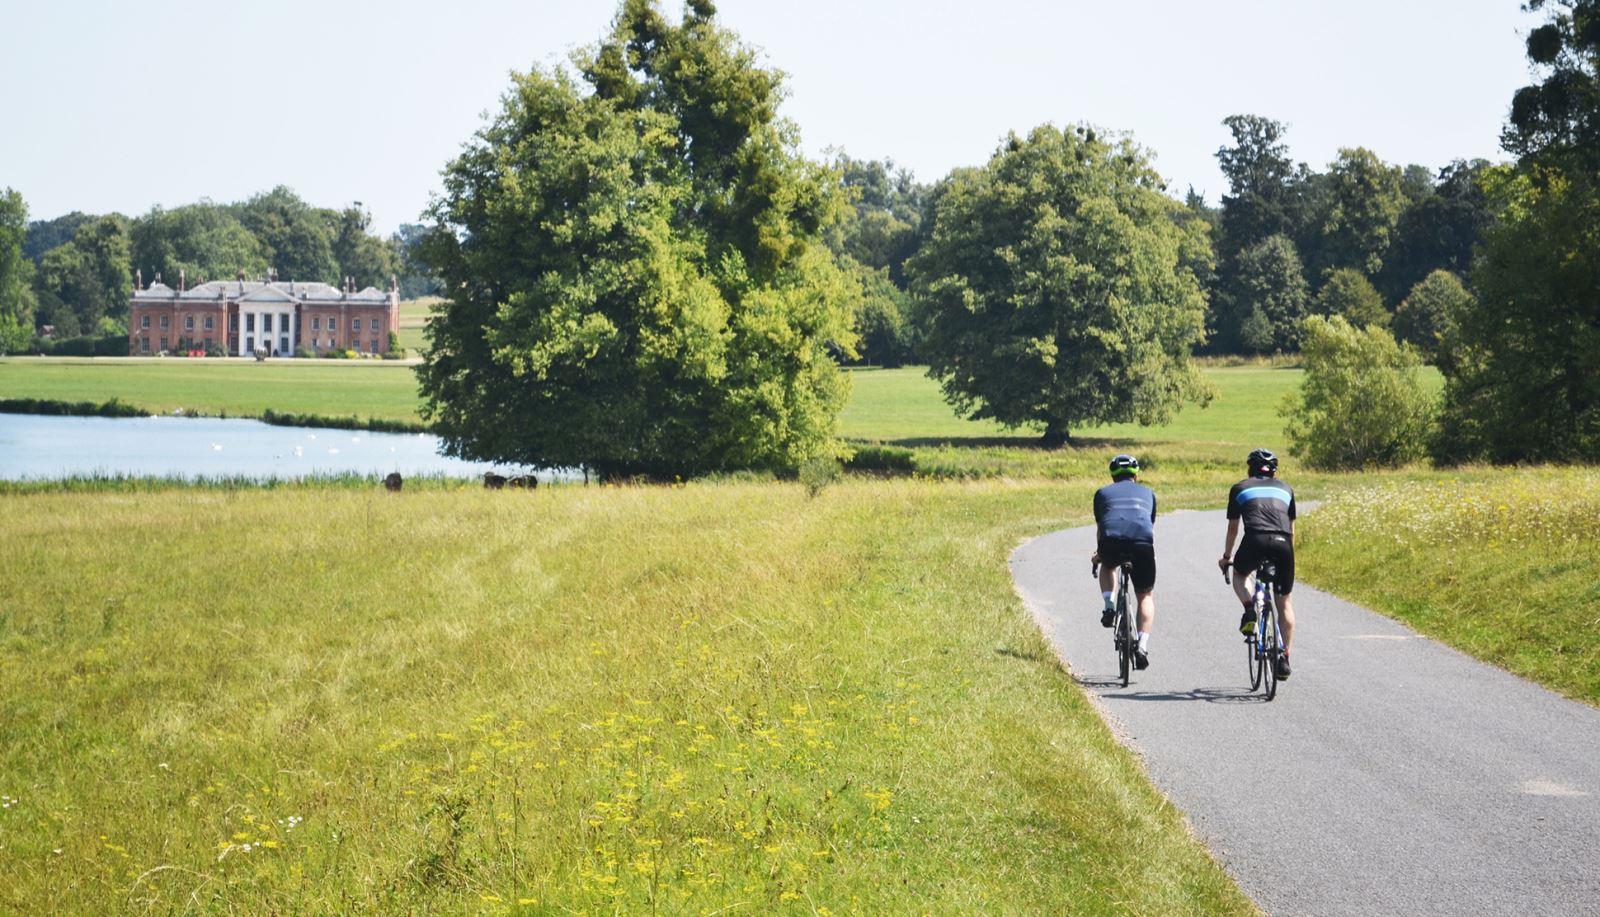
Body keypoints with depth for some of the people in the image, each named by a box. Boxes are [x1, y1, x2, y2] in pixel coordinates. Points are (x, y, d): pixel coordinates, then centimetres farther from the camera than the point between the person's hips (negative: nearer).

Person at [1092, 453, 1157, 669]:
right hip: (1142, 543, 0)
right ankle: (1142, 645, 3)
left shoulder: (1103, 493, 27)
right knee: (1146, 595, 18)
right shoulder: (1147, 493, 29)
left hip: (1111, 541, 0)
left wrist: (1098, 554, 50)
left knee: (1107, 566, 37)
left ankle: (1109, 607, 16)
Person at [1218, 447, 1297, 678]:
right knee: (1285, 602, 15)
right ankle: (1284, 657, 11)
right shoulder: (1285, 489, 28)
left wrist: (1226, 557, 41)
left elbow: (1232, 529, 28)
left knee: (1239, 573, 31)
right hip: (1283, 543, 2)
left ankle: (1249, 610, 3)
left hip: (1255, 541, -2)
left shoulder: (1240, 488, 23)